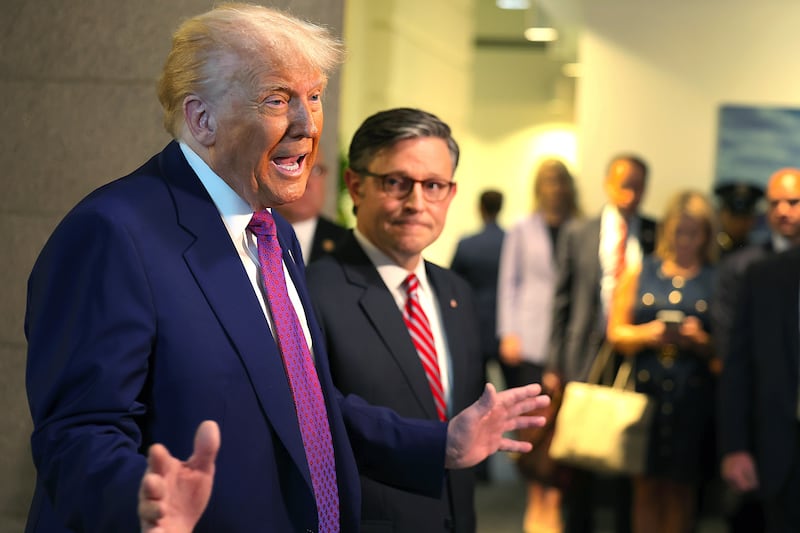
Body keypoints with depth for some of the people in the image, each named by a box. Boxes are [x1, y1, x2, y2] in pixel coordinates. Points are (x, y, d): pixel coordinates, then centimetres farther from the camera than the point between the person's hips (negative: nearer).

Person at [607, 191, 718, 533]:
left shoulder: (717, 281, 6)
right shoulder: (639, 273, 11)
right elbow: (616, 332, 8)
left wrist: (699, 340, -15)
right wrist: (647, 333, -10)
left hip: (693, 395, -1)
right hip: (644, 389, 1)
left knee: (681, 486, 3)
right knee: (647, 483, 2)